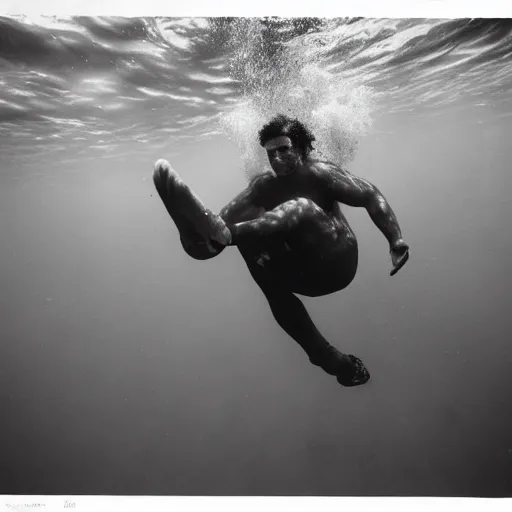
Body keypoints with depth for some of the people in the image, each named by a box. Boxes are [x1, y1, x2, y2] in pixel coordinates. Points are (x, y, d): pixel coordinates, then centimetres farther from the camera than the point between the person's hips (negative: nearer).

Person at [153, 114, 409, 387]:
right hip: (302, 273, 6)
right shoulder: (264, 184, 2)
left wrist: (395, 240, -25)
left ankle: (221, 235, -55)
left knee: (302, 206, -27)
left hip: (337, 264, -6)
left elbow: (370, 195, -13)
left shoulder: (318, 172, -9)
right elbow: (227, 217, -6)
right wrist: (207, 224, -27)